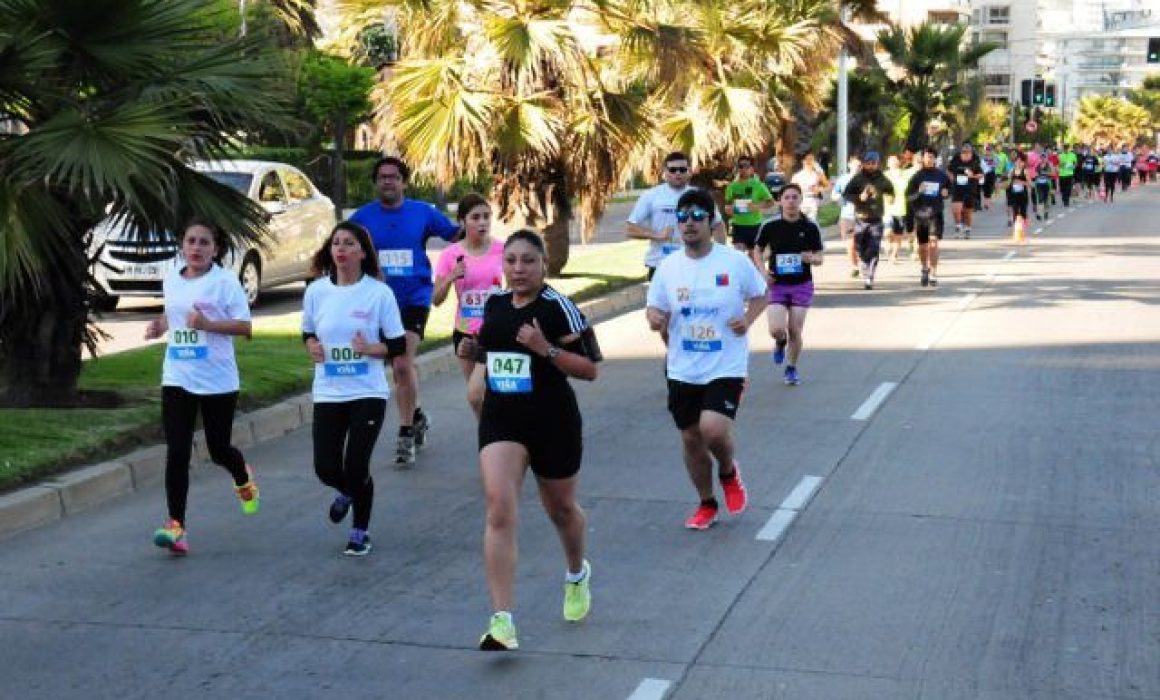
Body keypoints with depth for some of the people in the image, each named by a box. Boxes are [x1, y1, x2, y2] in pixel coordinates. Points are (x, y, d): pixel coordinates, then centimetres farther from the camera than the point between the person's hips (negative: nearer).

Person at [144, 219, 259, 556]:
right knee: (177, 453, -7)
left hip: (218, 380, -3)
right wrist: (160, 326, 6)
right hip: (177, 379, 4)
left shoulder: (225, 281, -8)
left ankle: (243, 478, 47)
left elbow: (246, 326, -12)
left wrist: (208, 324, -24)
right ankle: (176, 526, -8)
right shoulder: (171, 281, 8)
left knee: (218, 449, 11)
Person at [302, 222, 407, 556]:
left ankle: (360, 532, 21)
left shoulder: (379, 293, -8)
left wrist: (370, 348, -22)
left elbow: (399, 345, -4)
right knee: (326, 469, 0)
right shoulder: (316, 291, 1)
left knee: (357, 467, -5)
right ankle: (346, 492, 39)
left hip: (368, 393, -3)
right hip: (328, 393, 3)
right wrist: (312, 347, -6)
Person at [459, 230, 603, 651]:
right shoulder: (493, 304, 5)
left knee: (561, 509, 17)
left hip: (553, 421, -3)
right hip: (500, 420, 3)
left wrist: (545, 349, -25)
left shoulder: (558, 307, -11)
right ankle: (502, 621, -17)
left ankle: (577, 574, 51)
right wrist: (474, 351, 3)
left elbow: (589, 368, -12)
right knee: (499, 510, -15)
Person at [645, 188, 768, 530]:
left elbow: (761, 295, 6)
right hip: (683, 370, 4)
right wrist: (654, 318, -17)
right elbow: (654, 307, 7)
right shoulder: (669, 266, 0)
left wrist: (747, 319, -13)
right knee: (691, 438, 11)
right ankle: (707, 504, 33)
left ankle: (728, 472, 14)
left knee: (713, 429, -22)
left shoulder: (735, 261, -7)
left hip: (726, 367, -4)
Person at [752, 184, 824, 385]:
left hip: (802, 284, 0)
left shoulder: (810, 228, -3)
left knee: (795, 331, 1)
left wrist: (812, 258, -19)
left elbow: (820, 257, 4)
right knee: (776, 329, -12)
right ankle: (780, 342, 26)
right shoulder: (770, 227, -3)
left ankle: (792, 369, 23)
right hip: (777, 285, 0)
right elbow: (758, 250, 11)